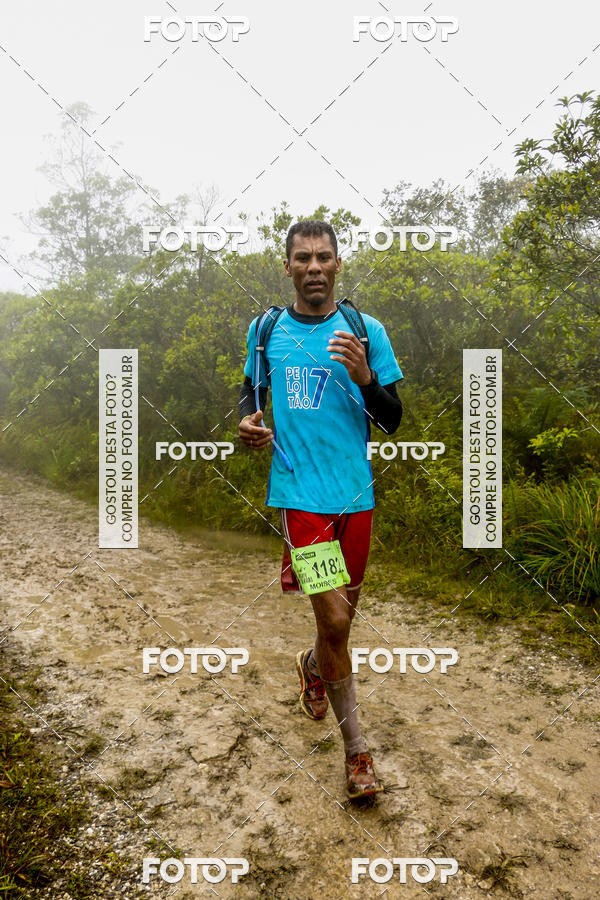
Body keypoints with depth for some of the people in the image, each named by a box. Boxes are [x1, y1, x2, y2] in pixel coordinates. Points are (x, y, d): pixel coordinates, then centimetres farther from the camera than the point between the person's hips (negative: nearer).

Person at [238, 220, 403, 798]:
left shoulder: (366, 331, 1)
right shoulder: (265, 330, 3)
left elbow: (393, 420, 1)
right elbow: (251, 388, 19)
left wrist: (364, 377, -18)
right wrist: (248, 422, -4)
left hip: (355, 493, 2)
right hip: (299, 492, -2)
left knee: (343, 611, 16)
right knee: (334, 620, -8)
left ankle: (313, 665, 52)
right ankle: (356, 749, 13)